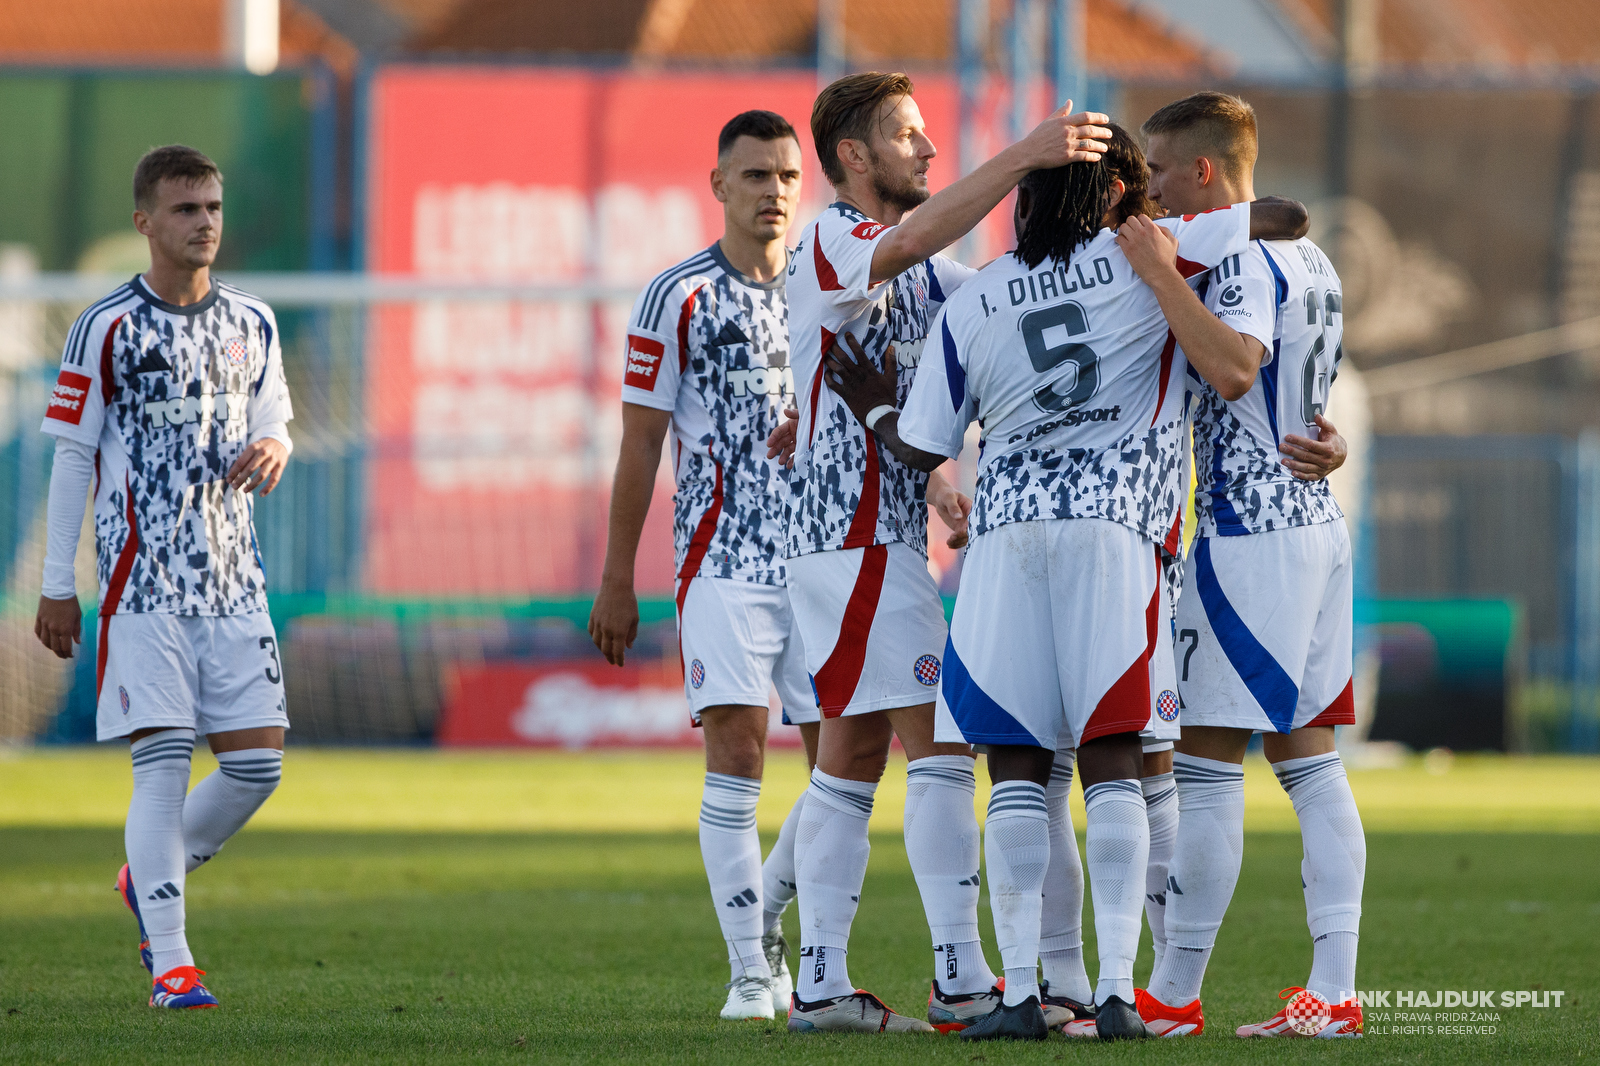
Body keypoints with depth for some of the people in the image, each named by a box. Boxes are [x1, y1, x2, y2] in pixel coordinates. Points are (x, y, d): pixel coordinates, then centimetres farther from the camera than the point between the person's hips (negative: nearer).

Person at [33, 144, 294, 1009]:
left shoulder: (252, 324, 12)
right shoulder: (107, 329, -4)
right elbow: (71, 457, -1)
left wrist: (270, 452, -7)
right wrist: (56, 587, -2)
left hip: (232, 578, 5)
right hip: (143, 578, -5)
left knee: (258, 759, 0)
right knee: (162, 762, -11)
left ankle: (148, 879, 25)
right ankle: (169, 963, -8)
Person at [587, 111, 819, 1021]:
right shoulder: (680, 298, -1)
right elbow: (642, 444, 0)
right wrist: (618, 582, -2)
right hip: (724, 561, -4)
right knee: (737, 757, -10)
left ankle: (768, 919, 22)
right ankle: (751, 972, -6)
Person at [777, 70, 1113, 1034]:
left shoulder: (916, 270, 19)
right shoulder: (830, 246, -13)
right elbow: (911, 241, -33)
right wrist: (1023, 158, -41)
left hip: (881, 529, 10)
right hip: (859, 532, -10)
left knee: (853, 755, 9)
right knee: (939, 742, -12)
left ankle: (821, 984, 9)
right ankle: (962, 981, -14)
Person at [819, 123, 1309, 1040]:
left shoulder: (971, 307, 10)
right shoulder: (1147, 259, 5)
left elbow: (924, 446, 16)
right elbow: (1291, 219, 12)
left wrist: (876, 408, 37)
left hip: (1007, 526, 1)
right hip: (1113, 527, -1)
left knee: (1017, 765, 3)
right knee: (1111, 759, 0)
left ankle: (1021, 990, -3)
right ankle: (1117, 990, -7)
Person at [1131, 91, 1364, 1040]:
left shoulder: (1246, 261, -14)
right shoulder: (1308, 260, 17)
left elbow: (1234, 369, -32)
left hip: (1251, 535, -10)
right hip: (1315, 525, 10)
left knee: (1207, 763, -5)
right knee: (1309, 759, 7)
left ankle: (1174, 995, -2)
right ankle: (1334, 991, 4)